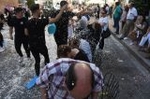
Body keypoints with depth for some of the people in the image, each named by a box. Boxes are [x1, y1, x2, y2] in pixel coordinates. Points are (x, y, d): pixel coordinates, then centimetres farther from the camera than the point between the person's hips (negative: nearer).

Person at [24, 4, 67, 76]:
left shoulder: (28, 22, -5)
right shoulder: (42, 21, -19)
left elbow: (26, 33, 4)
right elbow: (56, 19, -20)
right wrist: (62, 10, -13)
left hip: (32, 45, 4)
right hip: (41, 45, -4)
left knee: (37, 60, 19)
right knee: (46, 57, 23)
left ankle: (37, 75, 27)